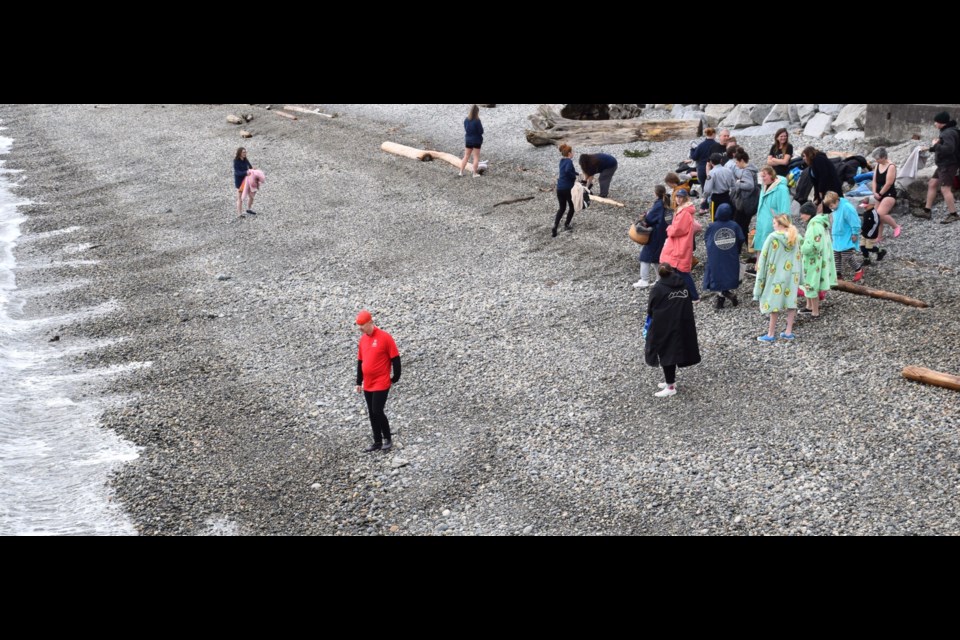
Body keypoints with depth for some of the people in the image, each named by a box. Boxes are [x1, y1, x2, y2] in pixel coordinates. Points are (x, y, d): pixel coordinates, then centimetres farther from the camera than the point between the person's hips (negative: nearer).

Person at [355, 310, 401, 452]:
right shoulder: (363, 339, 9)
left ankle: (387, 440, 7)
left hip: (381, 384, -7)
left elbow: (395, 359, -8)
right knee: (372, 413, 9)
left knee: (377, 411, -9)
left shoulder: (385, 337, -12)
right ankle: (377, 442, 18)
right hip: (367, 385, 7)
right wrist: (359, 382, 16)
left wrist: (395, 378, -4)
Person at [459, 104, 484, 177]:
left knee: (466, 156, 14)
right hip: (476, 141, -5)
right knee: (476, 157, 6)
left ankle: (461, 172, 16)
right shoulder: (477, 121, -21)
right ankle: (475, 173, 7)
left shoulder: (466, 120, -4)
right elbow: (481, 131, -15)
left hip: (468, 140, 5)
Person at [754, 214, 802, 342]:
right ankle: (789, 332, 13)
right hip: (793, 274, 5)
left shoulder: (773, 237, -13)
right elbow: (798, 257, 7)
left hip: (776, 274, -5)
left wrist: (761, 277, -1)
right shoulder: (795, 237, 3)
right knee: (790, 301, 10)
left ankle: (771, 334, 7)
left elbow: (764, 258, -10)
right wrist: (798, 275, 14)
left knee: (774, 302, 2)